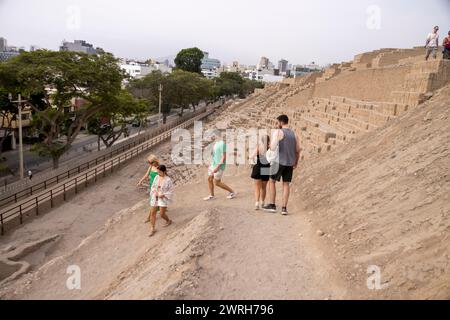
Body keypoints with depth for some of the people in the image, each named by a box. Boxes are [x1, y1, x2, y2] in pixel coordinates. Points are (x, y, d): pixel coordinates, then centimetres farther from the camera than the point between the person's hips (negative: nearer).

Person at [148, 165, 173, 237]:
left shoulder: (168, 180, -15)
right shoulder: (157, 177, -1)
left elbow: (171, 191, -11)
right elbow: (153, 186, 10)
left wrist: (163, 195, -19)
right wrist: (154, 192, -9)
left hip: (163, 199, -5)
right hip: (155, 198, 5)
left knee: (162, 214, 1)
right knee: (152, 213, 3)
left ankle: (168, 221, 34)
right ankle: (153, 229, 15)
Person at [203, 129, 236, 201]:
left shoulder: (222, 144, -20)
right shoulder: (216, 143, 7)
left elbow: (224, 157, -22)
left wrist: (218, 167, -25)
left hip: (219, 166, -9)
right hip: (213, 165, 9)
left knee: (217, 182, -1)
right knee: (209, 179, 10)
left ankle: (232, 192, 12)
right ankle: (212, 195, 24)